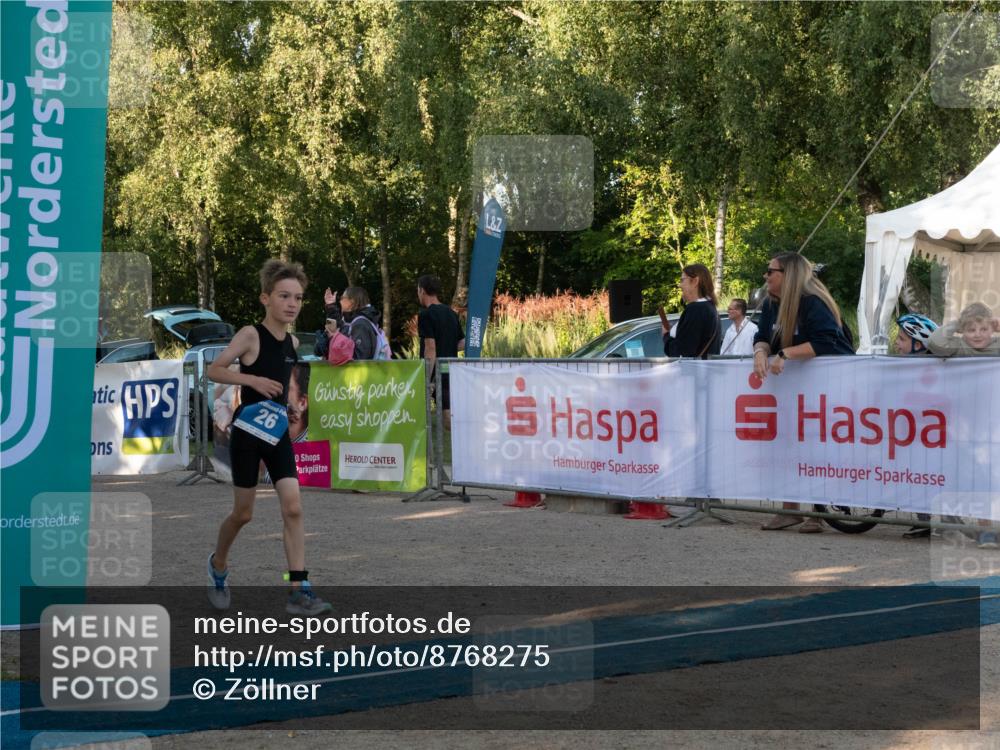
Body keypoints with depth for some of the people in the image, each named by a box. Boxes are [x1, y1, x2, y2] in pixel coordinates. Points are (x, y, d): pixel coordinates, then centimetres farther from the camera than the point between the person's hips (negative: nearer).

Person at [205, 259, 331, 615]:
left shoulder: (292, 341, 5)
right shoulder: (250, 335, -14)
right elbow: (214, 370, -18)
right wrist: (253, 380, -29)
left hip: (278, 432, 5)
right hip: (247, 433, -5)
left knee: (293, 508, -8)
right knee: (243, 513, 6)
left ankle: (299, 591, -9)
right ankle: (218, 563, 36)